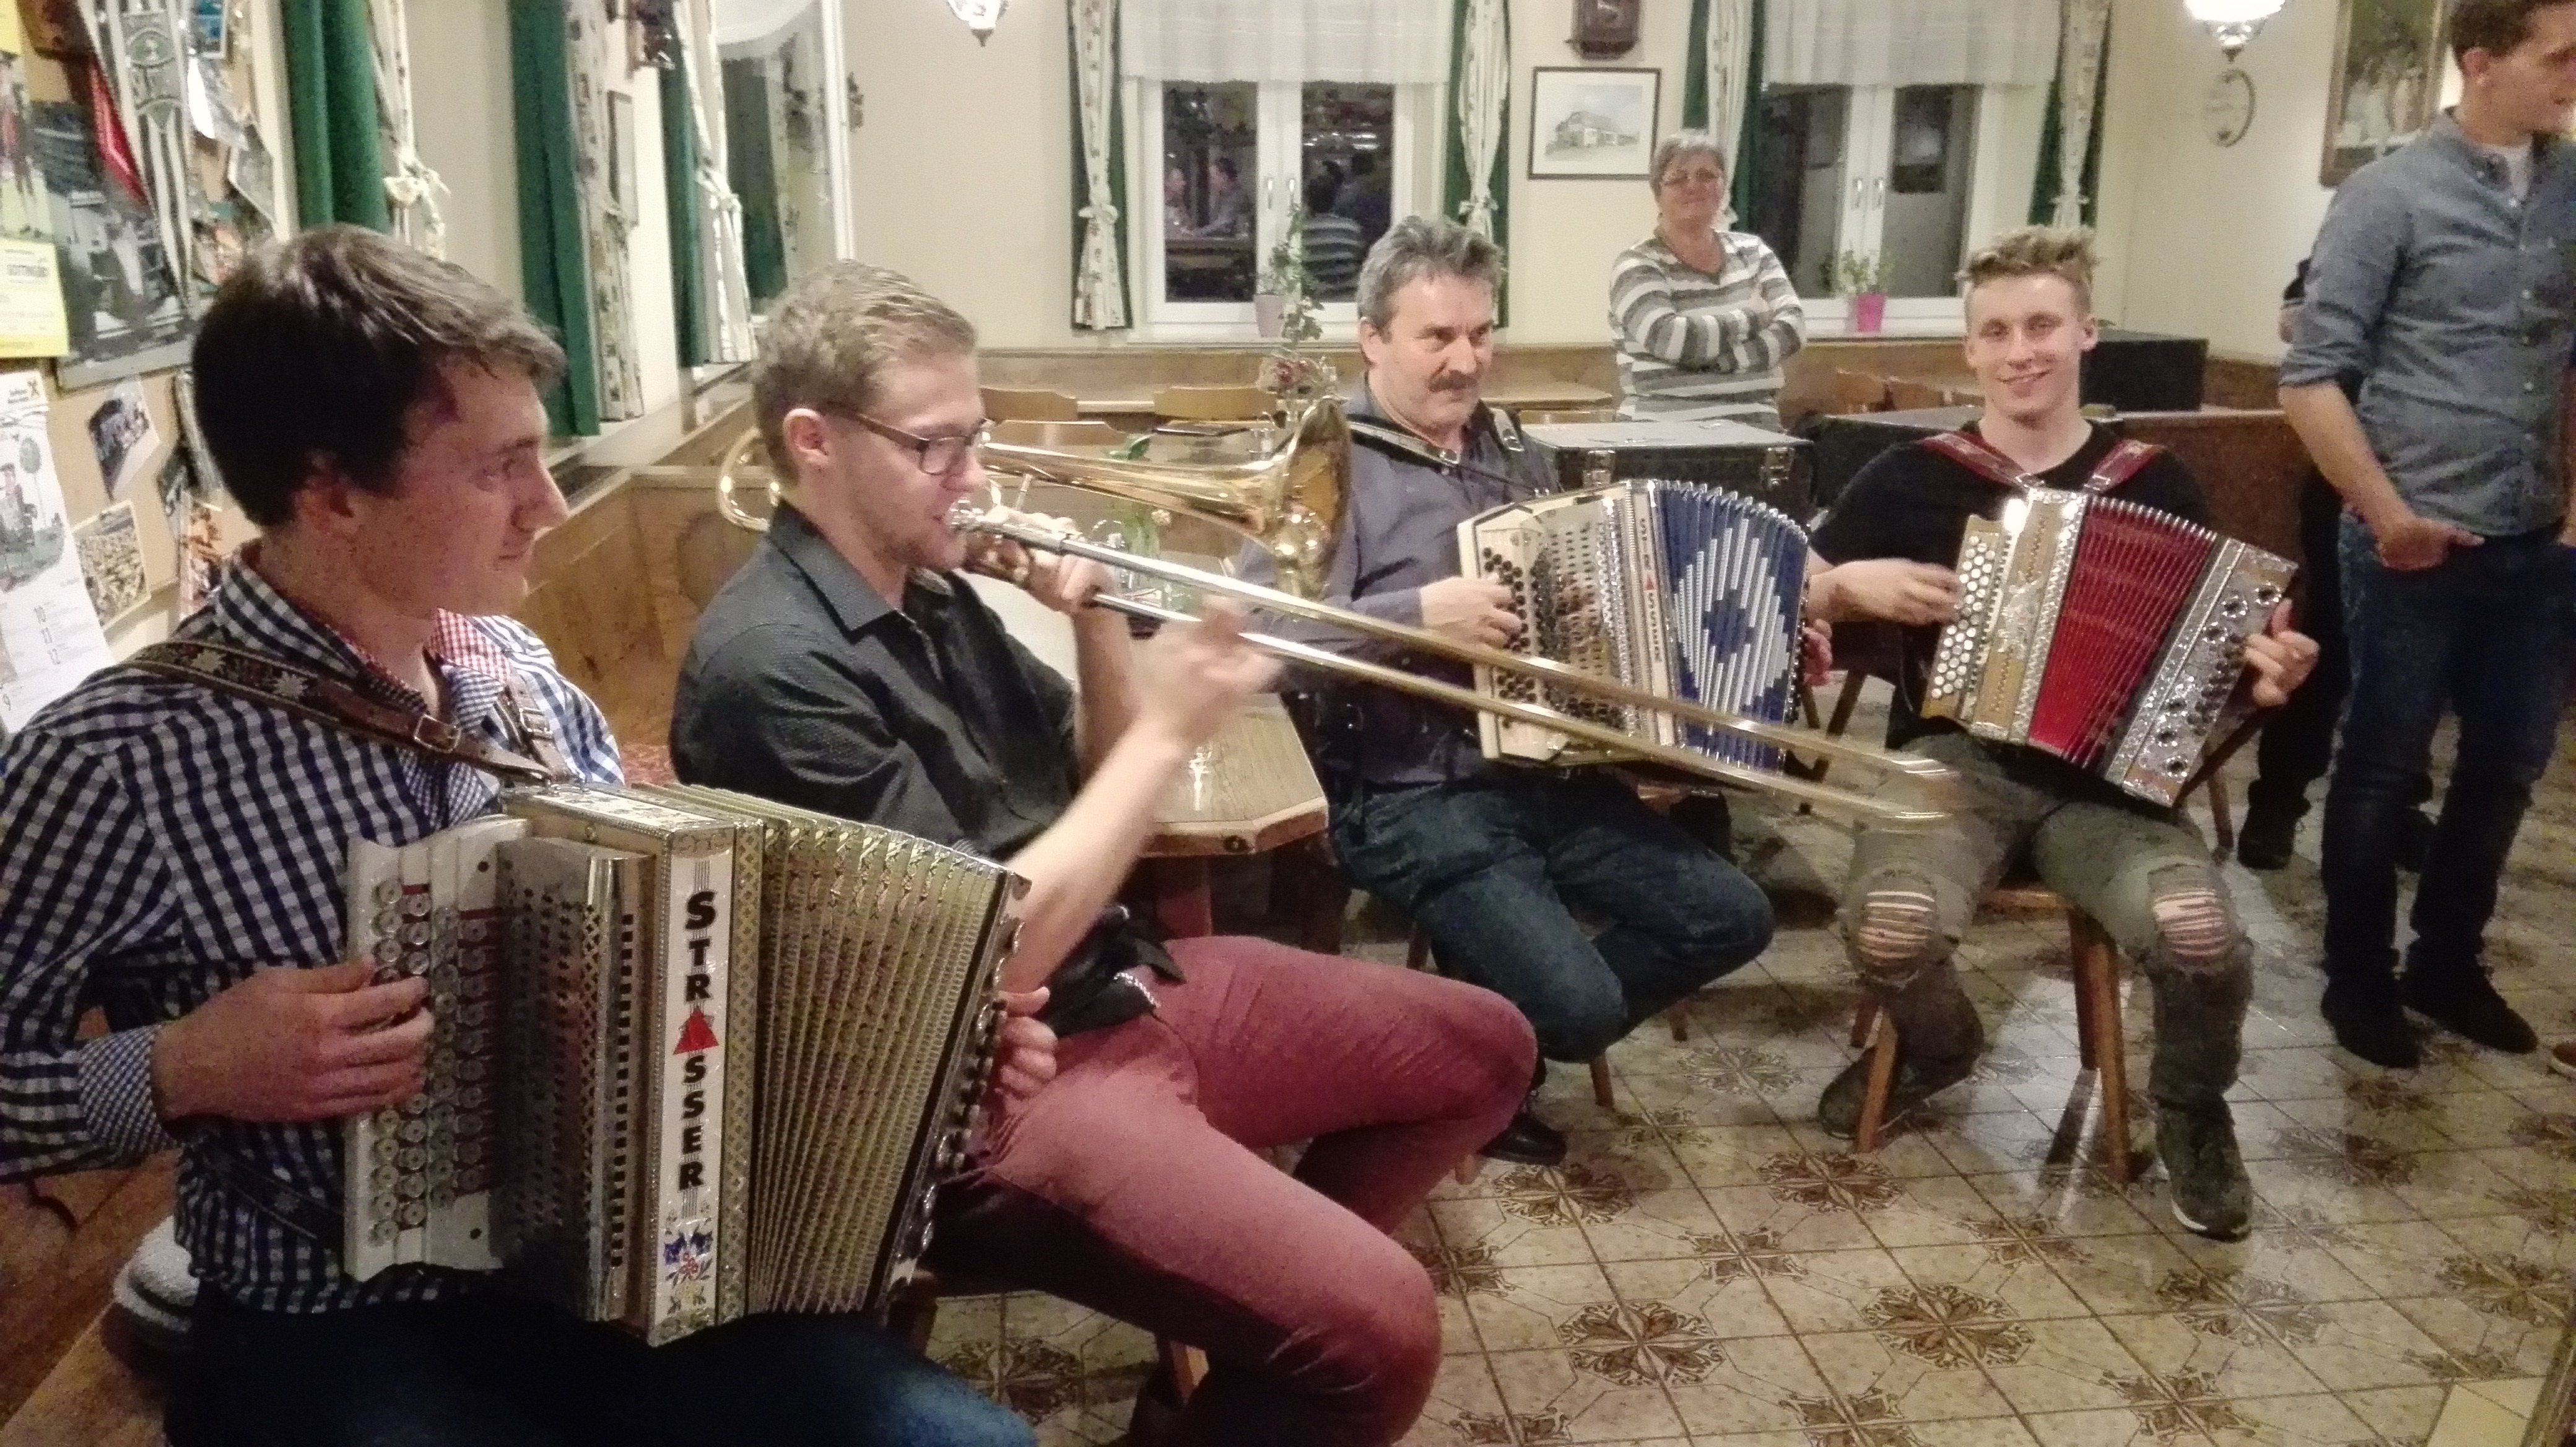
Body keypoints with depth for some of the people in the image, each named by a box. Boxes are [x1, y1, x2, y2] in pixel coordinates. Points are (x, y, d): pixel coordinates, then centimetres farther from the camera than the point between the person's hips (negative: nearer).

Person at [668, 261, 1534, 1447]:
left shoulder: (926, 592, 8)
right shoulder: (774, 666, -20)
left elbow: (1091, 781, 16)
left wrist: (1095, 619, -2)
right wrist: (1168, 734, -17)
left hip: (1123, 985, 10)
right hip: (990, 1084, -9)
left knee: (1481, 1048, 16)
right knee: (1375, 1328, -26)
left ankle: (1255, 1308, 26)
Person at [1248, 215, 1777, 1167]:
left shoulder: (1511, 451, 13)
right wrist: (1420, 614, -25)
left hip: (1549, 776, 8)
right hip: (1412, 798, -7)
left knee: (1732, 917, 2)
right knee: (1580, 1004, -21)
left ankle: (1520, 1018, 18)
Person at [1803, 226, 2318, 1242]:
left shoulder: (2157, 485, 7)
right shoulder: (1910, 478, 4)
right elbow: (1790, 599, 9)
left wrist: (2263, 677, -8)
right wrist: (1857, 584, -11)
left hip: (2111, 776, 1)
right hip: (1954, 760, 0)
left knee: (2198, 934, -29)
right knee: (1890, 926, -31)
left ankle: (2191, 1111, 10)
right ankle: (1935, 1044, 10)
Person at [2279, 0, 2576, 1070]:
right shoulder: (2391, 195, -8)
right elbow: (2311, 377, -11)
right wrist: (2385, 511, -16)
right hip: (2417, 545, -5)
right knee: (2384, 770, 7)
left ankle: (2446, 964, 32)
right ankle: (2359, 981, 22)